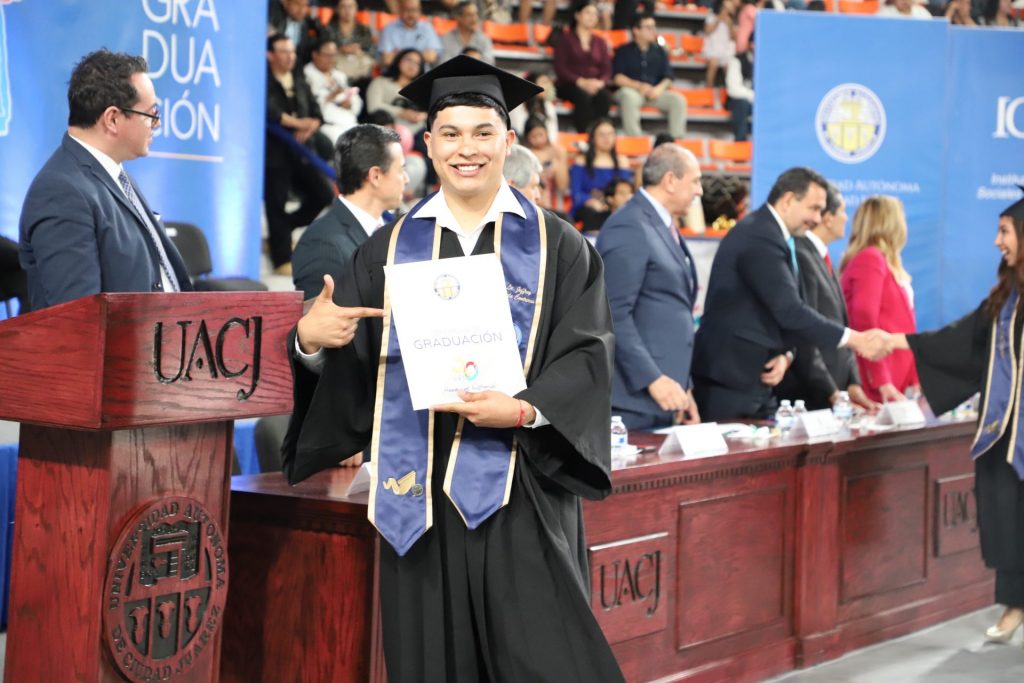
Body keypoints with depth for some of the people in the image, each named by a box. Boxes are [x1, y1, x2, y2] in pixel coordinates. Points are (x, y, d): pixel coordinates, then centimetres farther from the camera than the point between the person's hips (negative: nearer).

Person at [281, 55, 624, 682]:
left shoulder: (557, 247, 4)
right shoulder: (389, 250, 11)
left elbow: (586, 358, -3)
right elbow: (348, 361, 6)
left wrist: (523, 411, -20)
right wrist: (309, 340, -17)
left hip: (521, 492, -2)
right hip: (420, 491, 2)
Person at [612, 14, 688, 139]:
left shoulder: (660, 51, 16)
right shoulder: (624, 51, 6)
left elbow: (667, 78, 11)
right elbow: (617, 77, -5)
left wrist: (659, 88, -12)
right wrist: (639, 86, -18)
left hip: (655, 92, 4)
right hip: (631, 90, -4)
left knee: (678, 99, -21)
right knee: (629, 96, -39)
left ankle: (677, 139, -23)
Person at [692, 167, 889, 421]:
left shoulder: (768, 234, 14)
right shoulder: (760, 238, -17)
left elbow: (782, 311, 17)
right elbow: (790, 312, -22)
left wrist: (784, 355, -3)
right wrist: (854, 339, -17)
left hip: (755, 382, 10)